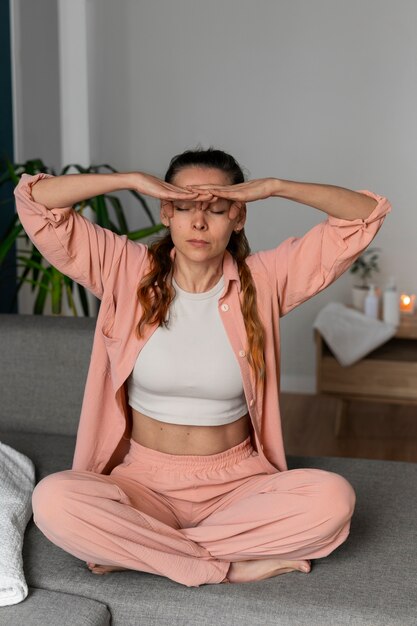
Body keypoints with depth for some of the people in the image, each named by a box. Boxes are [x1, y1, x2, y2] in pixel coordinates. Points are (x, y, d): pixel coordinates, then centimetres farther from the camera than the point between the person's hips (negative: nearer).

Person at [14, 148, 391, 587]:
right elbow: (34, 201, -8)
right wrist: (135, 181, -15)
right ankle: (226, 567, -17)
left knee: (333, 498, -29)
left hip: (238, 483, 2)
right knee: (53, 500, -30)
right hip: (144, 482, -1)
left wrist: (273, 187, -13)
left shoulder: (263, 279, -1)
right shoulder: (127, 272, -2)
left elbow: (366, 216, -3)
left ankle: (130, 548, -17)